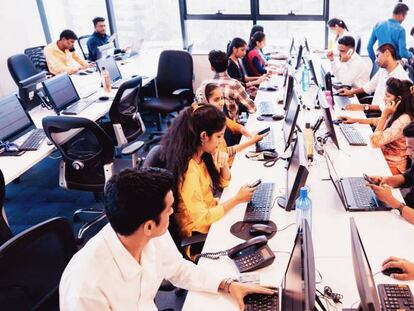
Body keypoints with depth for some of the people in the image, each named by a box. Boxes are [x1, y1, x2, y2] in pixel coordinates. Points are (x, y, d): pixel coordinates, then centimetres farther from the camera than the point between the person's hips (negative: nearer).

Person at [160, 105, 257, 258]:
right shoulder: (188, 170, -30)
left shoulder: (203, 154, -5)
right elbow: (202, 219, -26)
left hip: (210, 210, 8)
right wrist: (237, 199, -22)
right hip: (197, 231, -8)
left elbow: (223, 182, 10)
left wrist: (224, 163, -10)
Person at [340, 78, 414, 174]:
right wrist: (355, 120, 13)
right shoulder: (396, 113, 1)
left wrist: (384, 115, -25)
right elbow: (377, 121, 22)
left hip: (391, 165, -8)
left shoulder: (403, 120, -26)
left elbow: (375, 141, -29)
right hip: (383, 155, 8)